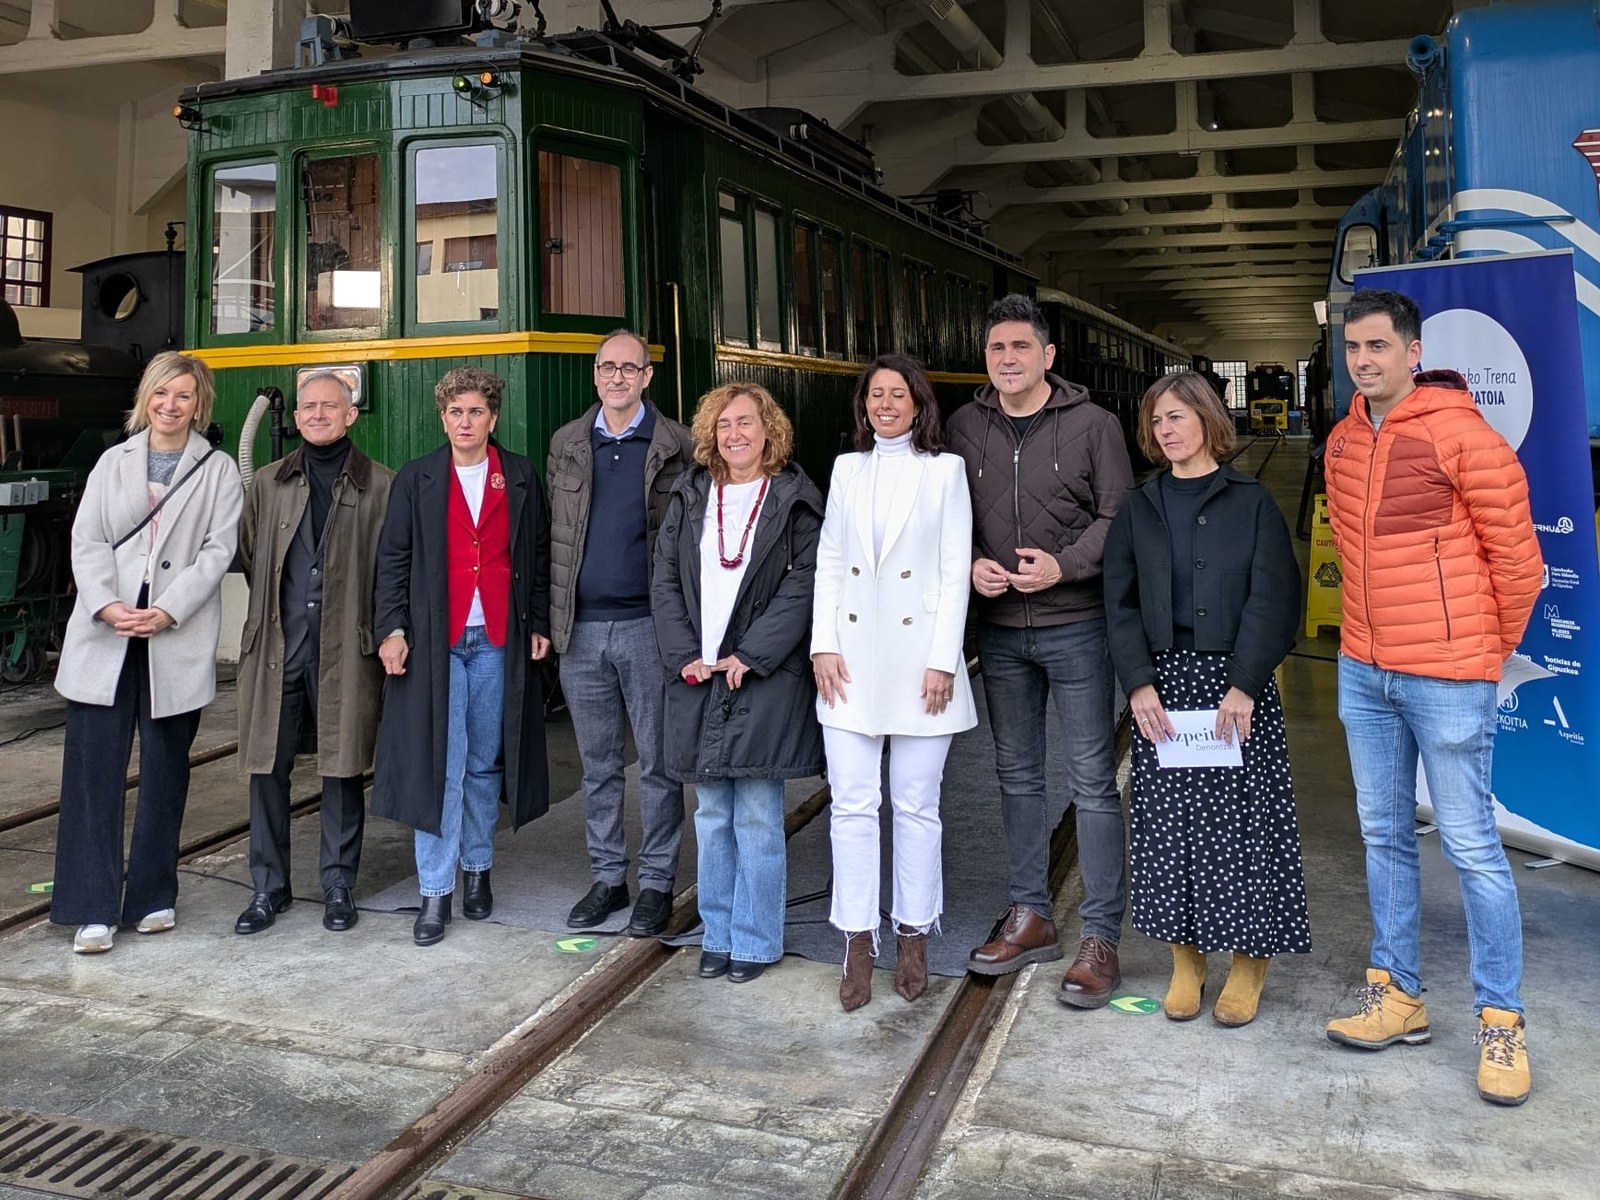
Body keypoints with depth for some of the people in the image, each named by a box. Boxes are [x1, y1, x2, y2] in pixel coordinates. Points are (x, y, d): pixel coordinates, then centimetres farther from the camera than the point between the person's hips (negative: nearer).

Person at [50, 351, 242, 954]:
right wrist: (107, 606, -13)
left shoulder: (218, 470, 6)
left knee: (165, 771, 7)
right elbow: (87, 541, 4)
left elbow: (217, 549, -3)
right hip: (104, 636, 1)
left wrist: (168, 612, -14)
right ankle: (94, 909, 4)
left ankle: (154, 897, 20)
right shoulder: (113, 462, 12)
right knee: (93, 768, -2)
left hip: (177, 640, -1)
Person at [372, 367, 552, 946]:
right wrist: (391, 628, -6)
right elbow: (392, 558, 4)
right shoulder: (416, 479, 6)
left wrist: (539, 624, 5)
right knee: (439, 764, -3)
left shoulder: (520, 477, 9)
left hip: (498, 641, 1)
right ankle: (436, 891, 4)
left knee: (485, 762, 9)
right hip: (435, 640, -1)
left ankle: (477, 869, 25)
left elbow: (538, 555, 11)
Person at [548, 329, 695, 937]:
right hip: (581, 628, 4)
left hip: (649, 624, -3)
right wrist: (551, 616, 5)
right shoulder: (566, 444, 10)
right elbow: (553, 533, 12)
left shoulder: (676, 445, 1)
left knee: (658, 762, 4)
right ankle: (607, 878, 24)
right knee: (597, 765, 12)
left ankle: (657, 882, 16)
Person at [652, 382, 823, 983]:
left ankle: (756, 941, 12)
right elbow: (664, 579, 8)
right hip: (698, 676, 4)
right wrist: (684, 655, -4)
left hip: (765, 678, -4)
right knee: (711, 815, 10)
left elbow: (803, 583, -7)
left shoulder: (794, 498, 0)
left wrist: (750, 655, -14)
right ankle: (718, 935, 22)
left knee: (757, 816, -1)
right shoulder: (690, 495, 11)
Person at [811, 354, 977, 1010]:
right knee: (852, 804, 1)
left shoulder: (944, 470, 3)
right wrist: (823, 644, 0)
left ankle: (913, 933, 21)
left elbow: (955, 569, -2)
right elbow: (828, 561, 11)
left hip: (919, 655, -2)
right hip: (852, 658, 2)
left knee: (916, 805, 5)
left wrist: (943, 660, -9)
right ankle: (858, 942, 12)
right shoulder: (847, 469, 12)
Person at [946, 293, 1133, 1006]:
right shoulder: (965, 428, 6)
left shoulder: (1092, 424, -2)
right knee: (1017, 776, 13)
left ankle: (1101, 937, 10)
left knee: (1092, 782, 0)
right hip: (999, 629, 4)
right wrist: (971, 565, -7)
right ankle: (1030, 917, 27)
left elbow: (1118, 515, -4)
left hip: (1075, 626, -4)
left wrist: (1064, 565, -18)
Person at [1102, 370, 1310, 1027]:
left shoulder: (1251, 502, 2)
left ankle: (1248, 962, 16)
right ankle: (1185, 959, 18)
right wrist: (1139, 682, -7)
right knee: (1168, 821, 5)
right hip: (1162, 681, 3)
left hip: (1234, 680, -2)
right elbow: (1120, 602, 5)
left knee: (1242, 820, 1)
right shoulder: (1138, 509, 10)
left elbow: (1273, 598, -5)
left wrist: (1244, 684, -14)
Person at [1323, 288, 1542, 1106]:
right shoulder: (1342, 443, 9)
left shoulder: (1461, 434, -12)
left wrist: (1491, 648, 3)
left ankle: (1502, 1022, 13)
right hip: (1363, 671, 7)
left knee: (1470, 846, 0)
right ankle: (1398, 995, 26)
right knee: (1384, 836, 13)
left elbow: (1516, 556, -7)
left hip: (1445, 678, -7)